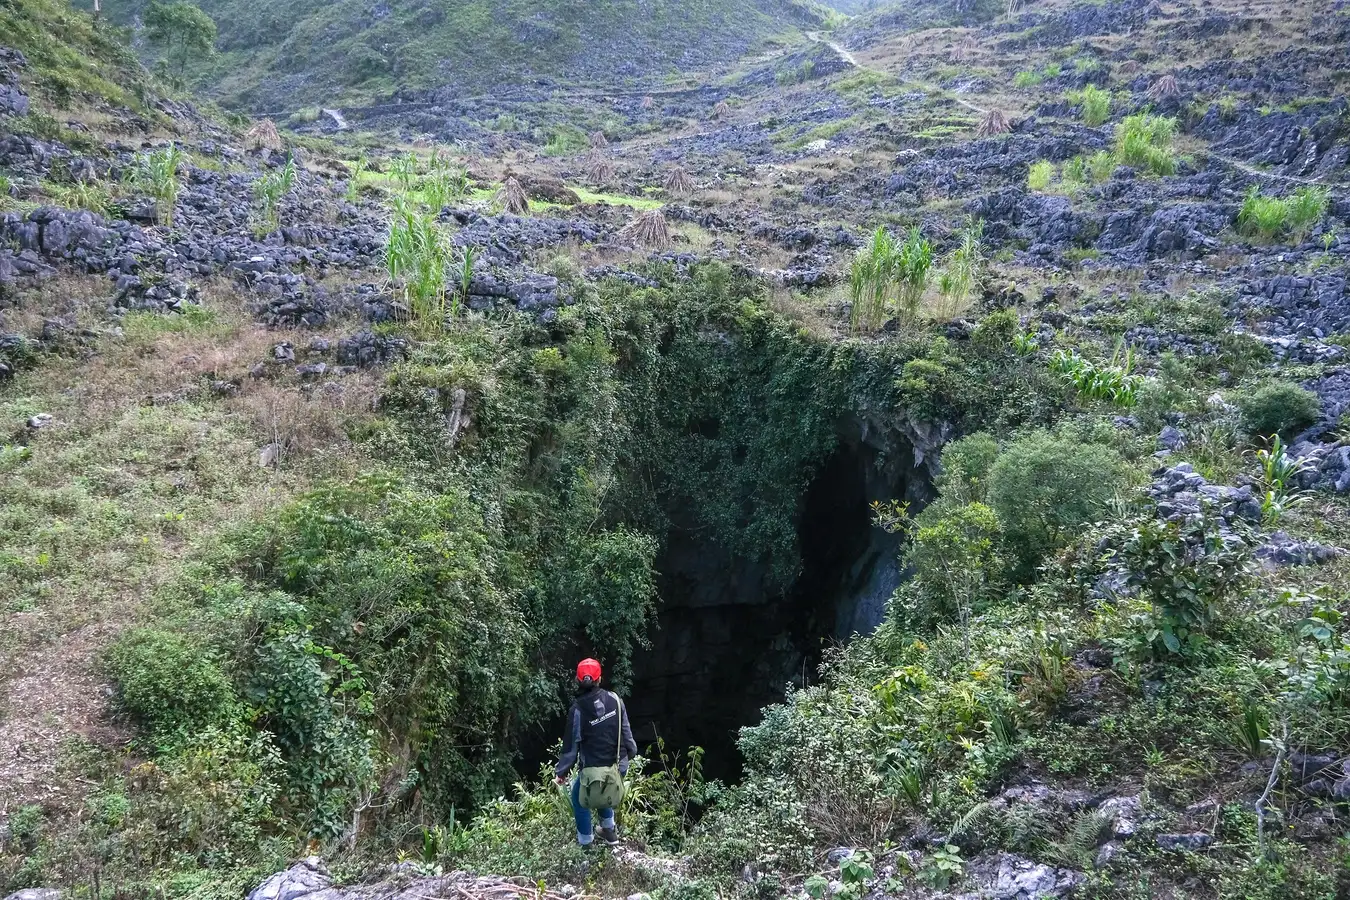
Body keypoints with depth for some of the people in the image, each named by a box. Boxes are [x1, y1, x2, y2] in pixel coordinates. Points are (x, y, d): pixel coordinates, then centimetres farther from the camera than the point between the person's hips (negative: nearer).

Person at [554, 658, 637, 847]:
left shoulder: (578, 710, -20)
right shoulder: (614, 700, -10)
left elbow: (571, 745, -13)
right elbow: (626, 730, -1)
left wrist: (561, 771, 0)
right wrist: (630, 752, 15)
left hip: (593, 769, -4)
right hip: (618, 765, 4)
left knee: (579, 799, 21)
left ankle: (585, 842, 29)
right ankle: (609, 830, 43)